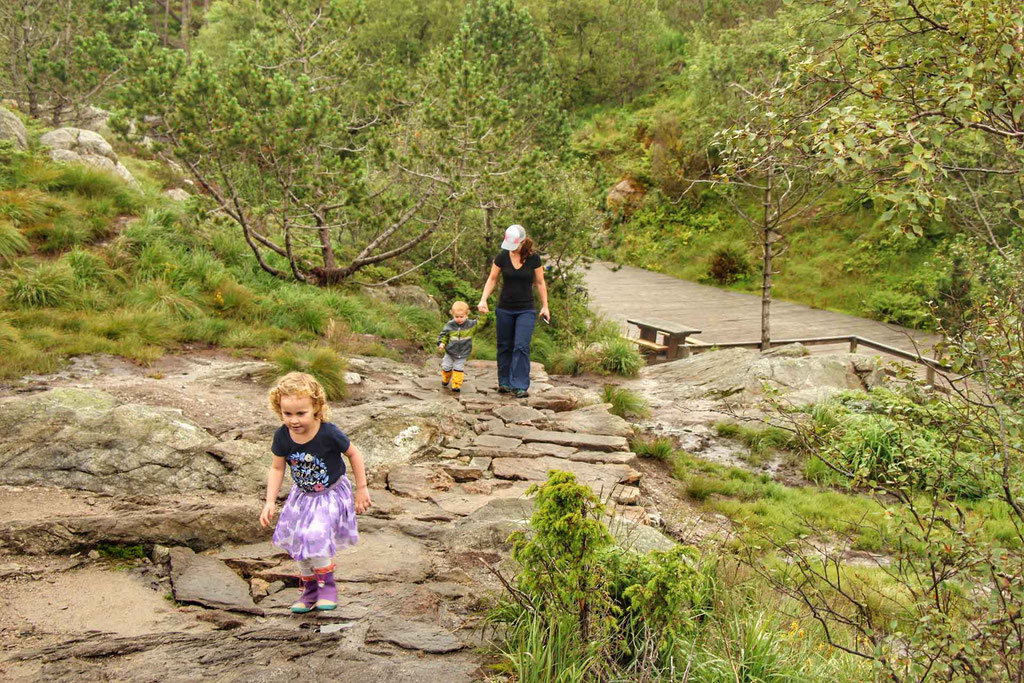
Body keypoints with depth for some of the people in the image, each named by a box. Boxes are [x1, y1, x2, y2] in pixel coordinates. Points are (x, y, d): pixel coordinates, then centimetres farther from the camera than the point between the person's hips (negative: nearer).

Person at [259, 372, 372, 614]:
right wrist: (270, 502, -10)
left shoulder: (329, 433, -28)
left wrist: (361, 489, -7)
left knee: (314, 538, -22)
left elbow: (354, 454, -13)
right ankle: (310, 589, 34)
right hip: (302, 496, 5)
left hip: (331, 495, -5)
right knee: (297, 542, 11)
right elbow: (277, 468, -3)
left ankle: (327, 585, 3)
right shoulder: (282, 436, -17)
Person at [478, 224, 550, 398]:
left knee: (521, 347, -11)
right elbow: (492, 279, 4)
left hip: (526, 310, -2)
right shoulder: (502, 257, -4)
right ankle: (505, 383, 19)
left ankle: (520, 386, -9)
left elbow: (540, 283, 3)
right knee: (505, 346, 8)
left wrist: (545, 306, 1)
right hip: (504, 309, 2)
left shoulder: (533, 258, -6)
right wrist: (483, 300, -8)